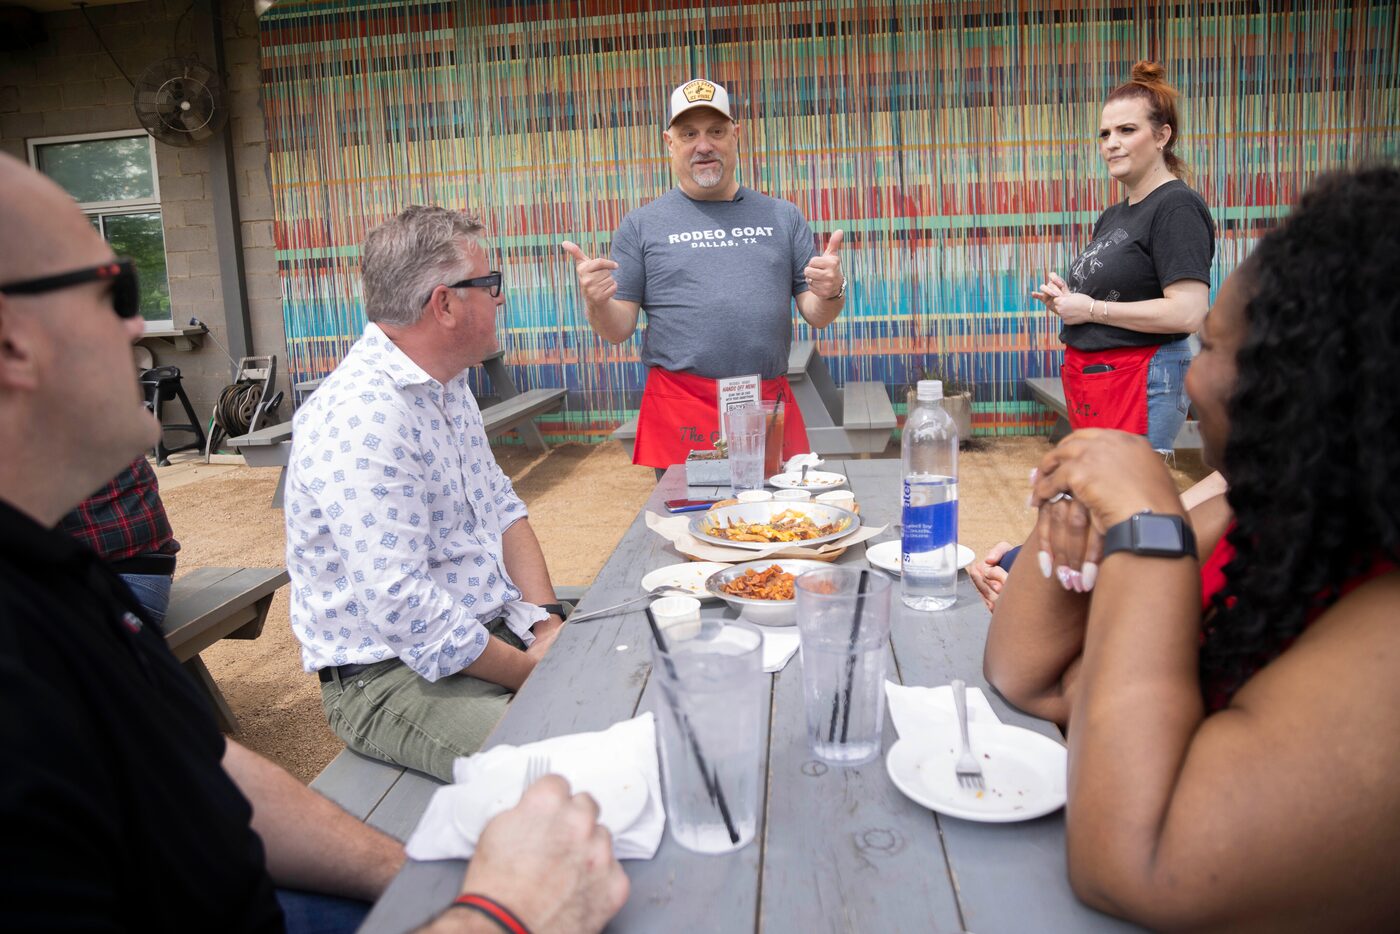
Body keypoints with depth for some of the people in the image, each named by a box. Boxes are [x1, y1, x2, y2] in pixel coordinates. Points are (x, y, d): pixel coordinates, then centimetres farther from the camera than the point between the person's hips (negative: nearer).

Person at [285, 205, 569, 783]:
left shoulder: (446, 385, 10)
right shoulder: (360, 416, -22)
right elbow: (400, 606, -26)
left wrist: (545, 620, -1)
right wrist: (528, 671, -16)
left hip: (495, 629, 9)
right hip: (392, 675, -9)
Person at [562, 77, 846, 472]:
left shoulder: (782, 217, 12)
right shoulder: (642, 225, 6)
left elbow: (816, 316, 12)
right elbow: (618, 330, 4)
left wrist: (832, 292, -10)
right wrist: (596, 302, -17)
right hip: (682, 416, -2)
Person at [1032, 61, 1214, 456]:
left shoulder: (1176, 207, -10)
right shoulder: (1112, 216, 18)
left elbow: (1187, 313, -21)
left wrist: (1091, 309, -14)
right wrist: (1066, 297, 7)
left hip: (1142, 385, -9)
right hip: (1088, 380, 9)